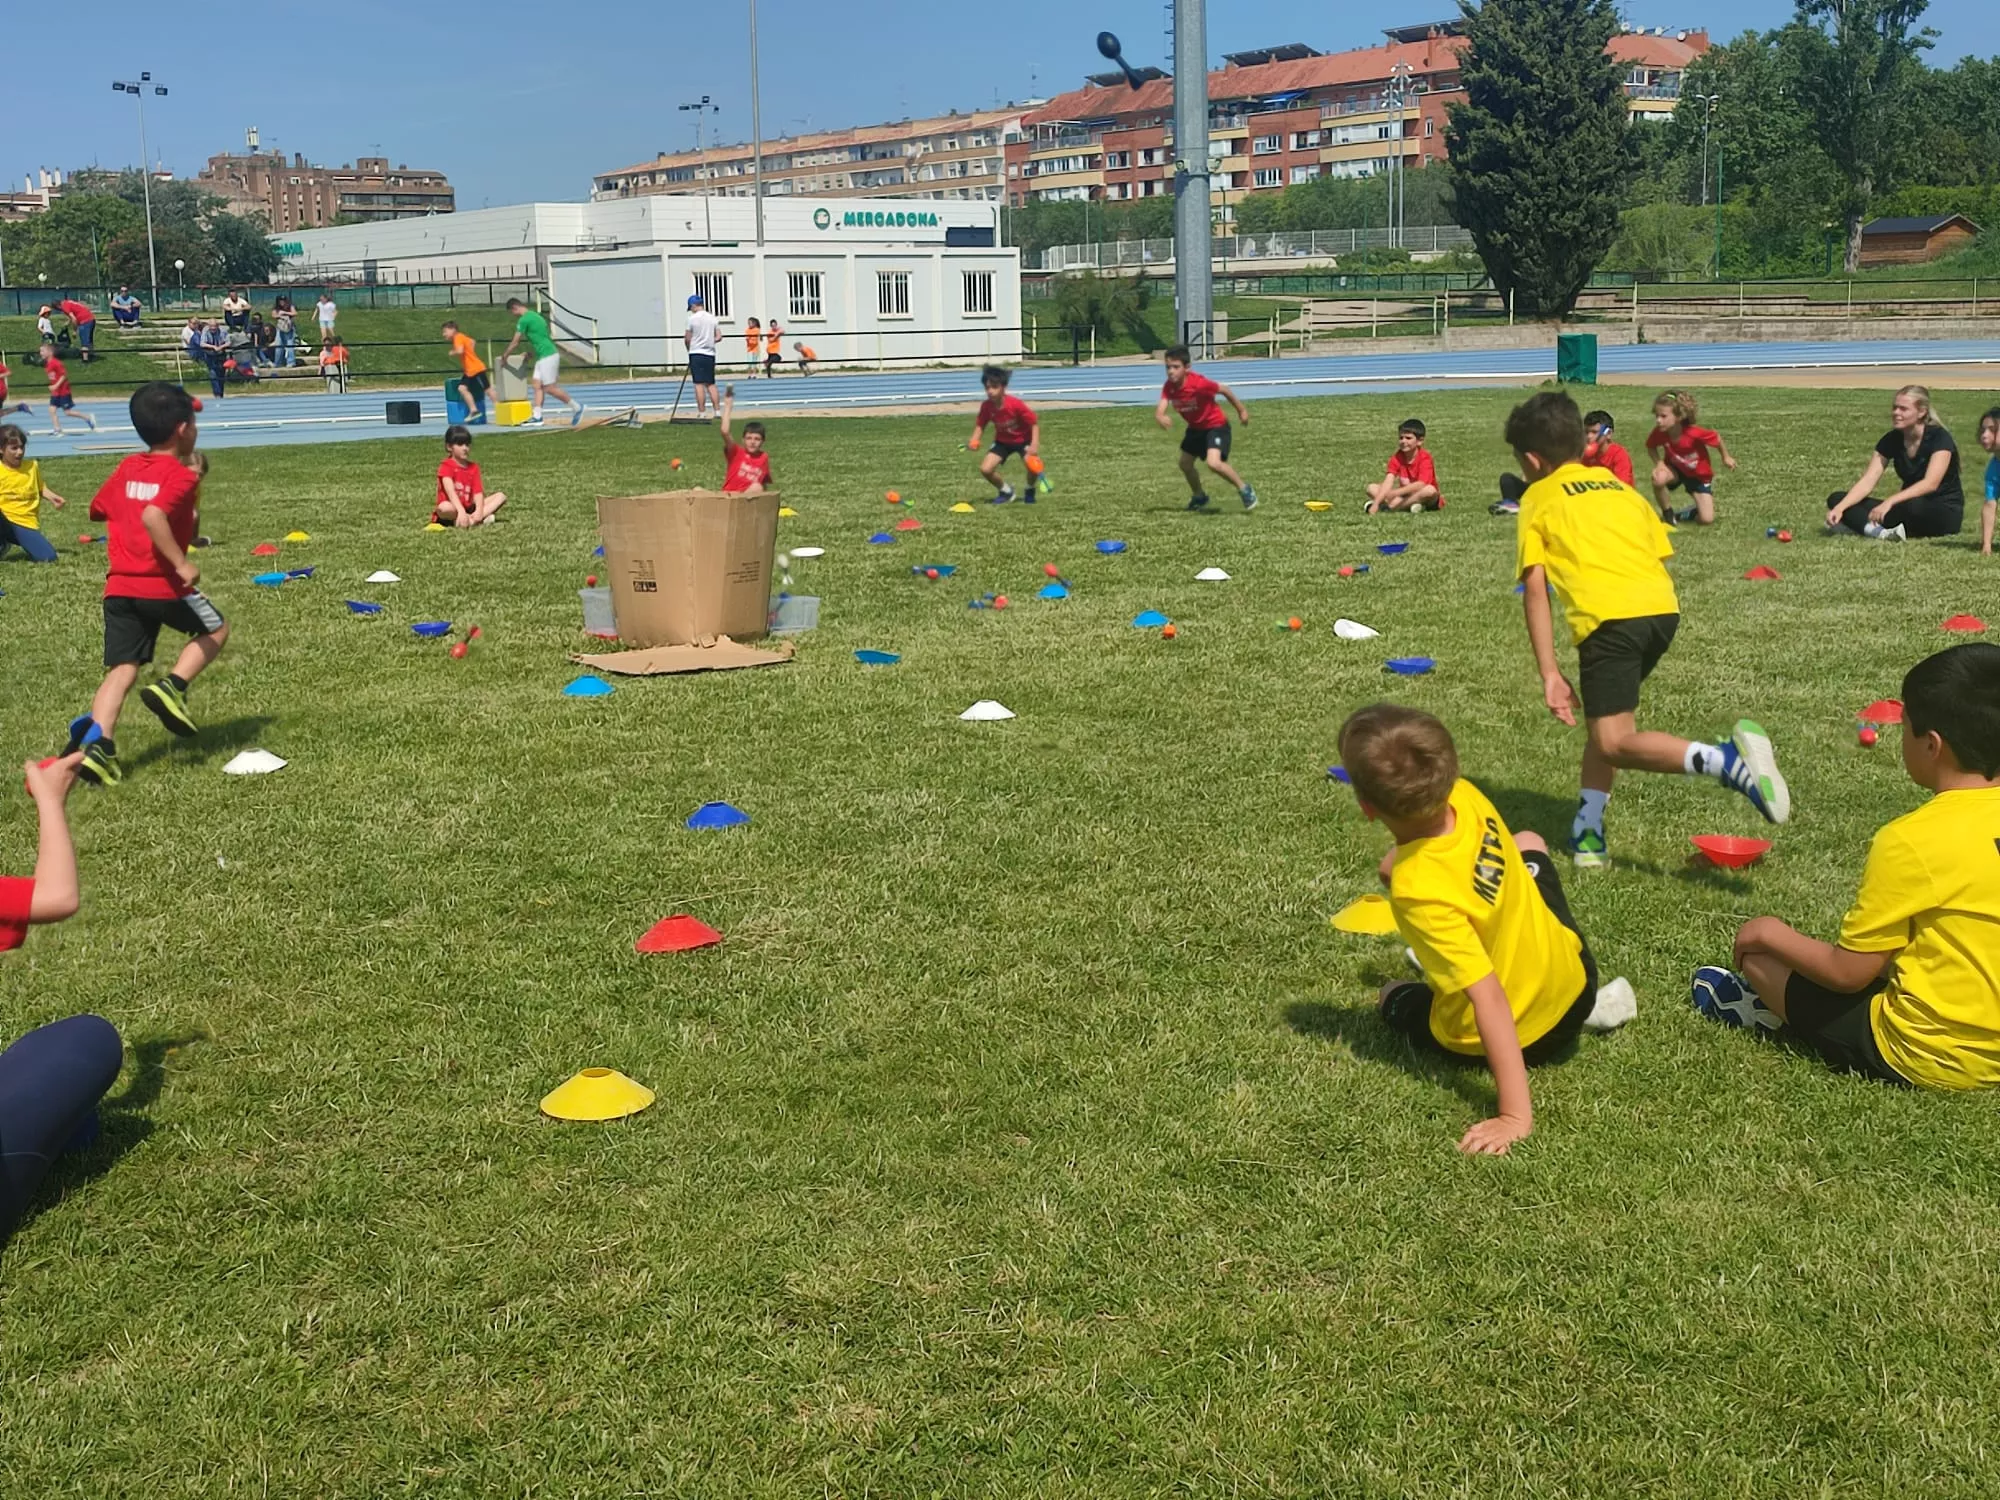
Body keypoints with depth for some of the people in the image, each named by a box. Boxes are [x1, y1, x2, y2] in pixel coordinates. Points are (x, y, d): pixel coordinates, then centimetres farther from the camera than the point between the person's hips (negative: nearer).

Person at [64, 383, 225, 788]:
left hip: (119, 587, 6)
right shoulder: (181, 475, -10)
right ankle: (172, 686, -1)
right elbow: (153, 515, -26)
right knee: (215, 630, 19)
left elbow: (100, 509, 23)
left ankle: (97, 744, -10)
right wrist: (181, 563, -23)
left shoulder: (127, 468, 12)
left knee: (121, 670, 6)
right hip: (162, 584, -6)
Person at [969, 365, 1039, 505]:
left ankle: (1030, 490, 4)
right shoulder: (986, 406, -18)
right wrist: (974, 440, -22)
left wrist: (1035, 445, -33)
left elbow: (1034, 423, -21)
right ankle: (1006, 490, 16)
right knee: (985, 469, -14)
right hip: (1002, 441, 4)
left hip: (1023, 439, -4)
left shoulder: (1016, 404, -29)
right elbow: (980, 425, -2)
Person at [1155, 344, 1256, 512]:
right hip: (1195, 428, 7)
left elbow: (1224, 390, -16)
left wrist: (1241, 411, -4)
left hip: (1216, 425, -7)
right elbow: (1159, 410, -25)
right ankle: (1199, 497, 42)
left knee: (1214, 463, -26)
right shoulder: (1169, 387, -15)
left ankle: (1244, 488, -4)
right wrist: (1161, 418, -51)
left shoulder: (1199, 383, -31)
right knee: (1185, 464, 16)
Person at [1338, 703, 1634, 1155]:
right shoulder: (1467, 798, -20)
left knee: (1393, 997, 29)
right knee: (1526, 843, 32)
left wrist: (1516, 1116, -38)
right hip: (1576, 979, 5)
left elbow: (1489, 1000, -39)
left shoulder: (1418, 892, -38)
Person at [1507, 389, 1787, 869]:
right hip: (1663, 607, 7)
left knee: (1615, 742, -6)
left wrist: (1549, 674, 0)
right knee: (1606, 718, 24)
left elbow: (1535, 587, 3)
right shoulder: (1619, 486, 29)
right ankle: (1587, 831, 19)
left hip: (1610, 617, -6)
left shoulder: (1538, 498, 14)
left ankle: (1727, 761, -28)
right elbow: (1660, 556, 22)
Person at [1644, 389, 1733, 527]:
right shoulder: (1659, 433, -27)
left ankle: (1691, 513, 25)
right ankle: (1668, 514, -11)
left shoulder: (1694, 433, -35)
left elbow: (1716, 437, -16)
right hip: (1675, 469, 2)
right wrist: (1658, 463, -24)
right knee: (1659, 478, -37)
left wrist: (1726, 458, 1)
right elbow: (1651, 447, -4)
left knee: (1707, 520, -12)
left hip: (1699, 474, -2)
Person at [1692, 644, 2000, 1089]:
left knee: (1758, 951, 10)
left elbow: (1848, 972, -15)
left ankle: (1774, 1009, 38)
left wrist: (1773, 934, 2)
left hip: (1925, 1058, -7)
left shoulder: (1913, 839, -22)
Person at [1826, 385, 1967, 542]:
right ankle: (1881, 532, -38)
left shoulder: (1939, 438, -16)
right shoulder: (1891, 440, 0)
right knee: (1836, 499, -12)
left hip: (1945, 512, -6)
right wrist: (1840, 507, -26)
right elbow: (1867, 482, -9)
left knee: (1912, 507, -44)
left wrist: (1890, 501, -43)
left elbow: (1930, 483, -30)